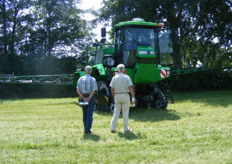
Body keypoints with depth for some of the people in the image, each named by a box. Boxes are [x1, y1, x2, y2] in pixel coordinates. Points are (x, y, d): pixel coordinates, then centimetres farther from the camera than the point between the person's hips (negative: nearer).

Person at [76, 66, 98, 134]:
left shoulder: (80, 79, 2)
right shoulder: (92, 79, -10)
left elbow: (78, 90, -3)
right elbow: (93, 91, -18)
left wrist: (83, 98, -8)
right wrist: (89, 99, -15)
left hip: (83, 98, 4)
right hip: (91, 97, -4)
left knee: (85, 114, 16)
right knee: (89, 114, 0)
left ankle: (86, 128, 26)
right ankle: (88, 130, -3)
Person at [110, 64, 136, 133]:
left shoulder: (114, 78, 2)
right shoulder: (126, 77, -5)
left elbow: (112, 90, 1)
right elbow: (130, 88, -11)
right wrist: (133, 97, -6)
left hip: (117, 96, 2)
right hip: (125, 96, -2)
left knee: (116, 113, 10)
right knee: (125, 113, 5)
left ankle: (113, 128, 9)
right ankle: (126, 129, 7)